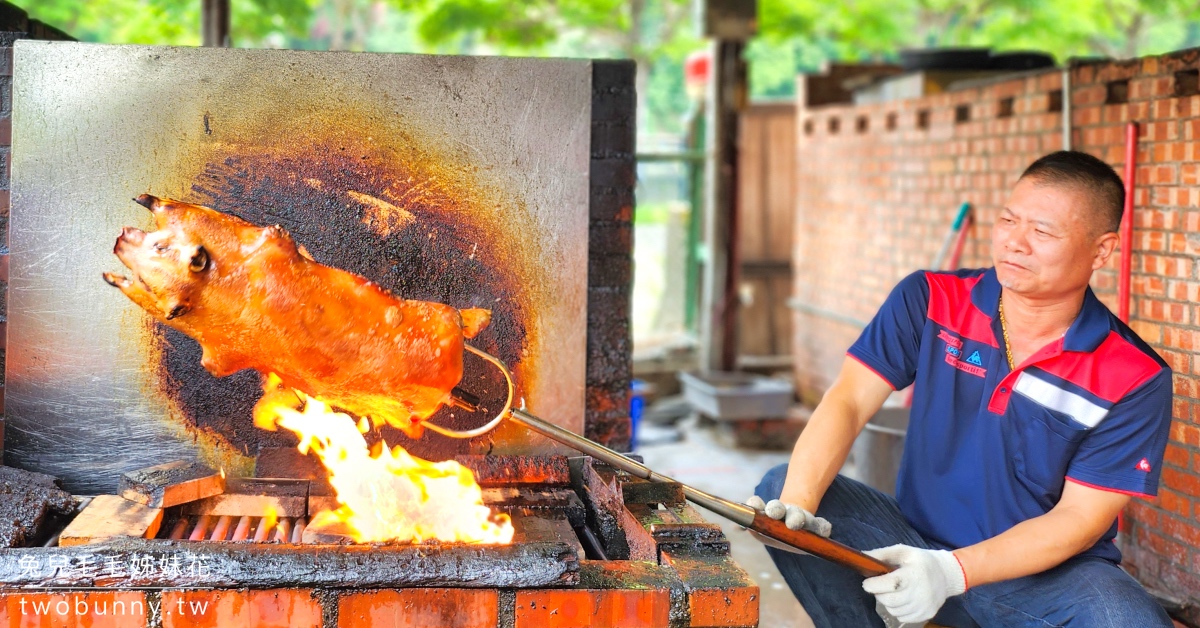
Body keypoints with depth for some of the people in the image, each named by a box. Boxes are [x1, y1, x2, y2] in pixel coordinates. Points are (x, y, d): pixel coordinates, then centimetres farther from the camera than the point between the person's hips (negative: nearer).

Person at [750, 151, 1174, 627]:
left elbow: (1079, 518, -13)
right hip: (918, 542, 2)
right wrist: (797, 504, -32)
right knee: (781, 489, -20)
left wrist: (952, 571, -26)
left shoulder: (1135, 378, -11)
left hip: (1049, 572, -2)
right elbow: (848, 402, -13)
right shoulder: (929, 301, -4)